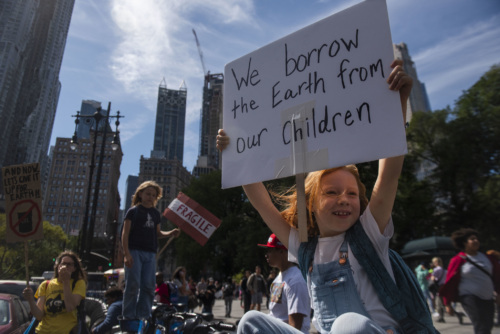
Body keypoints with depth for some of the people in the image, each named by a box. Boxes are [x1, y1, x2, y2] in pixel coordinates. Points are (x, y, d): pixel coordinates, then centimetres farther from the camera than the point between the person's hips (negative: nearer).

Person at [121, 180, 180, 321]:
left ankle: (144, 317, 10)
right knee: (133, 285, -6)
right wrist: (126, 254, -12)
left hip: (150, 254, 5)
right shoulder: (133, 211, 3)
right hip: (135, 251, -4)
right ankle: (129, 317, 4)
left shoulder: (156, 214, 17)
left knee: (148, 286, 2)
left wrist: (170, 233, 3)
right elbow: (125, 233, -2)